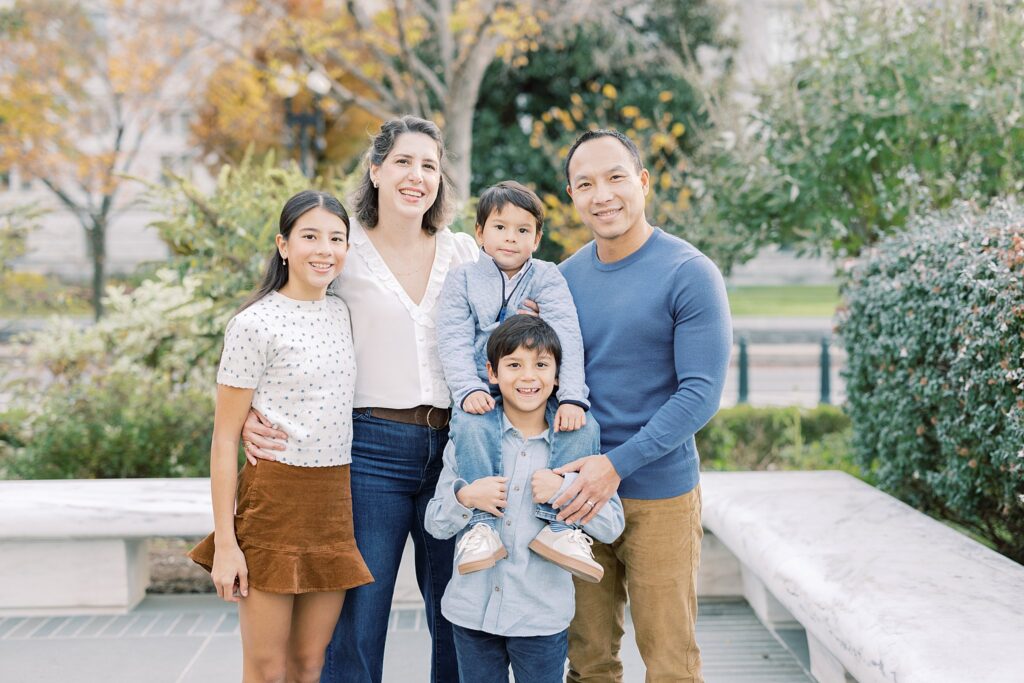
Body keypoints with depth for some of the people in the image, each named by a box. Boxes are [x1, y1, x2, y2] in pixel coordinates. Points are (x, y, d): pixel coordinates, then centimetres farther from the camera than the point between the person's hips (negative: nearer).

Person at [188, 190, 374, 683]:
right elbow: (225, 438, -8)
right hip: (274, 498, -5)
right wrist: (225, 542, -12)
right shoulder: (255, 324, -8)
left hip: (335, 501, 6)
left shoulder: (342, 313, 11)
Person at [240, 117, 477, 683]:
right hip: (371, 446, -3)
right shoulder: (344, 252, 1)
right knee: (356, 620, 0)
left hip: (451, 446, 3)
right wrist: (249, 413, -11)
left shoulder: (463, 253, 10)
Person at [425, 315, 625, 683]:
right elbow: (435, 523, 4)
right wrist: (466, 497, -15)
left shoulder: (578, 440, -2)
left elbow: (612, 526, -4)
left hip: (542, 615, -1)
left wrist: (564, 490, -17)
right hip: (473, 611, 1)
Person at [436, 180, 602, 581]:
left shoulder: (547, 278, 7)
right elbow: (454, 341, -4)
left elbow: (566, 338, -6)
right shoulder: (462, 279, 8)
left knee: (581, 427, -27)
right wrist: (469, 389, -22)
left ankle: (555, 524, -21)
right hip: (484, 396, -1)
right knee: (471, 426, -34)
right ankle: (482, 525, -27)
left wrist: (572, 397, -21)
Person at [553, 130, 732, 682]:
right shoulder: (566, 278, 8)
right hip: (579, 492, 5)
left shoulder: (689, 274, -10)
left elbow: (700, 393, -15)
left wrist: (616, 464, -20)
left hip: (660, 496, -4)